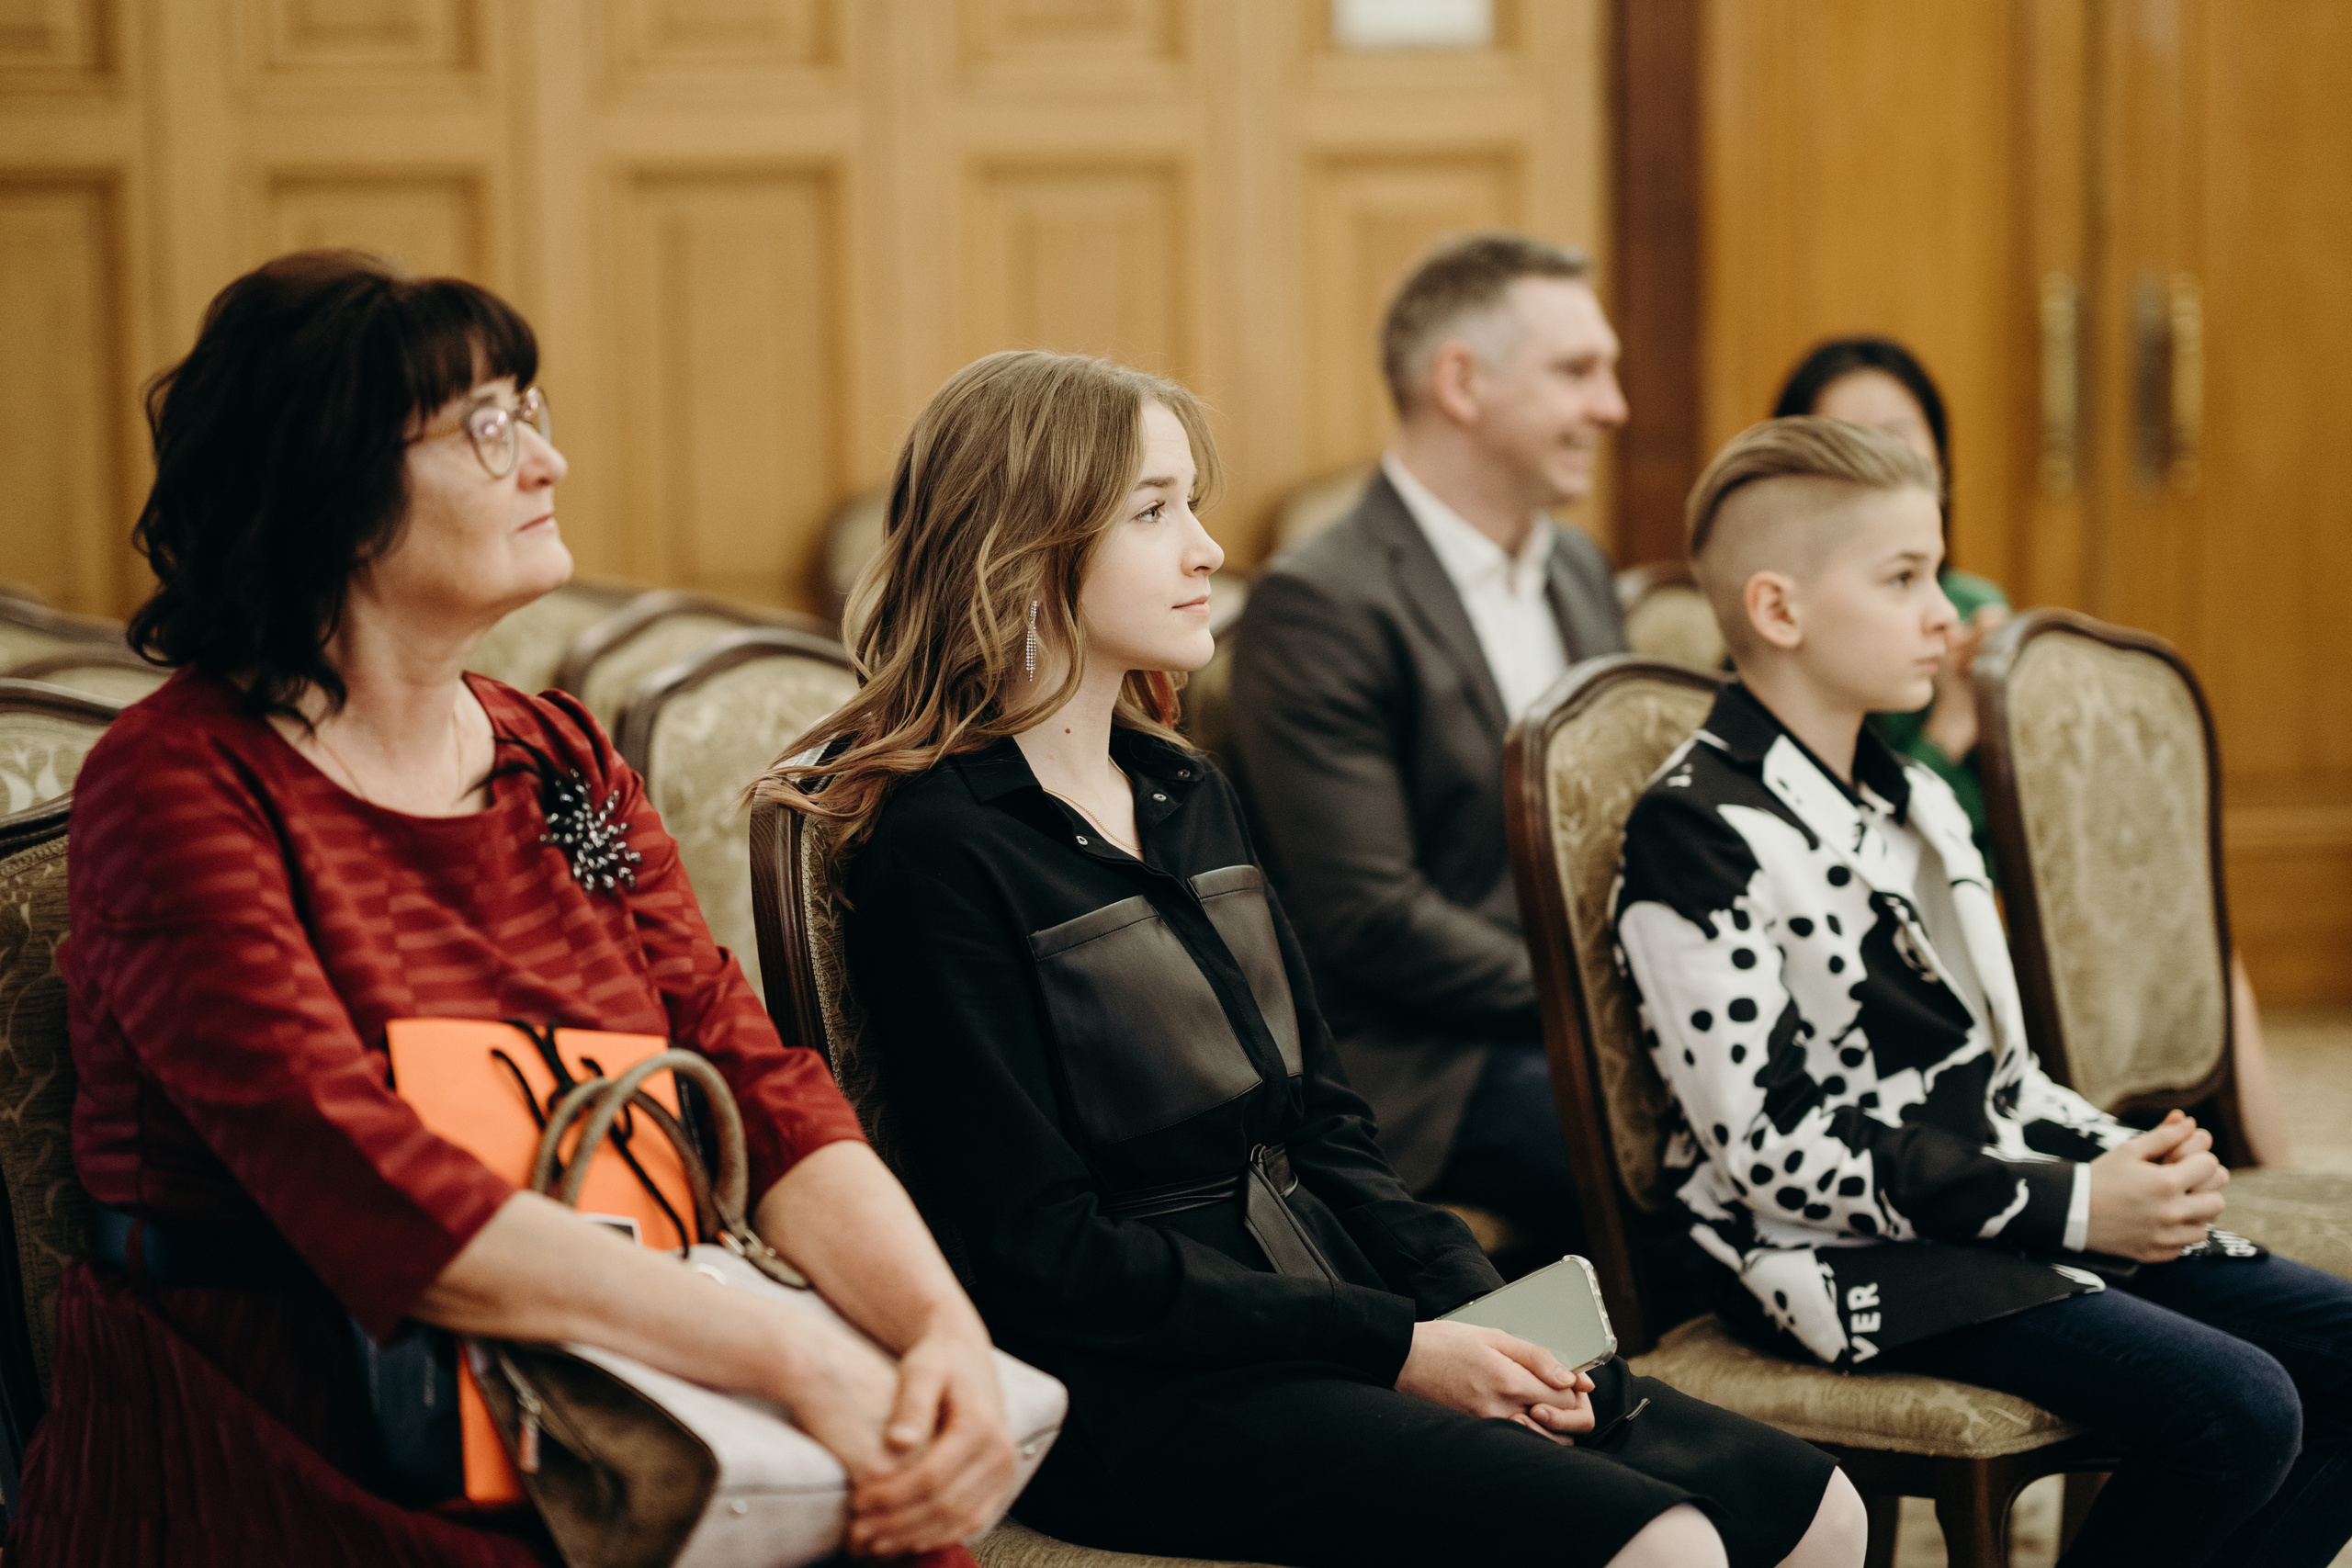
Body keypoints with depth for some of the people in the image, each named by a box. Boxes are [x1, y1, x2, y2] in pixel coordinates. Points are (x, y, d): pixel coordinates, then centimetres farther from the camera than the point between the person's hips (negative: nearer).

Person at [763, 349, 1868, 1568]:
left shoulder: (1185, 794, 16)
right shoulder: (941, 849, -10)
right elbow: (1048, 1253, -14)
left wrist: (1482, 1317, -1)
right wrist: (1395, 1349, -15)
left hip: (1320, 1309, 8)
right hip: (1139, 1395, -8)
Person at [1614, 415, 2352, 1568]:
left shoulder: (1915, 803, 15)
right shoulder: (1697, 834, -13)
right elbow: (1772, 1149, -18)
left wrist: (2125, 1160, -2)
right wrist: (2069, 1206, -19)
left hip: (2012, 1212, 9)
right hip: (1853, 1258, -9)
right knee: (2237, 1412, -24)